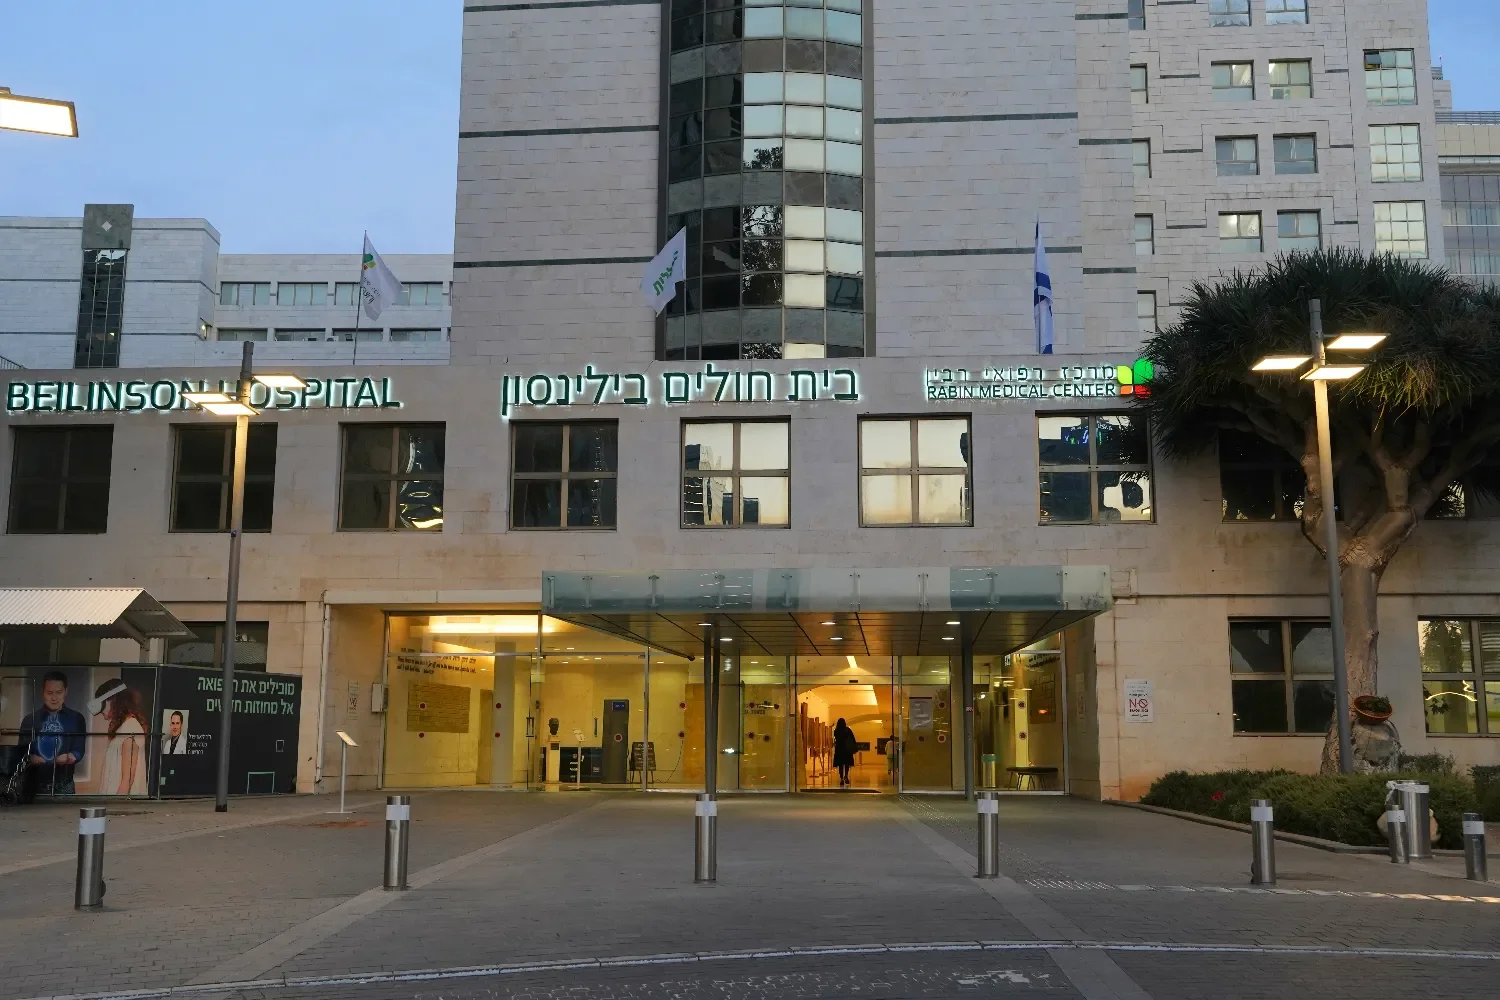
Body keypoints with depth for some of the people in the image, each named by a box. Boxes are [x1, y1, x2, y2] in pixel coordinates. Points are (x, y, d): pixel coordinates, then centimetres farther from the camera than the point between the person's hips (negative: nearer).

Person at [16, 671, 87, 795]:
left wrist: (71, 757, -25)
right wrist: (30, 758, -21)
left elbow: (79, 750, -2)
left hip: (64, 786, -1)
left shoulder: (76, 718, 4)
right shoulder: (29, 720, 6)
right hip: (35, 784, 1)